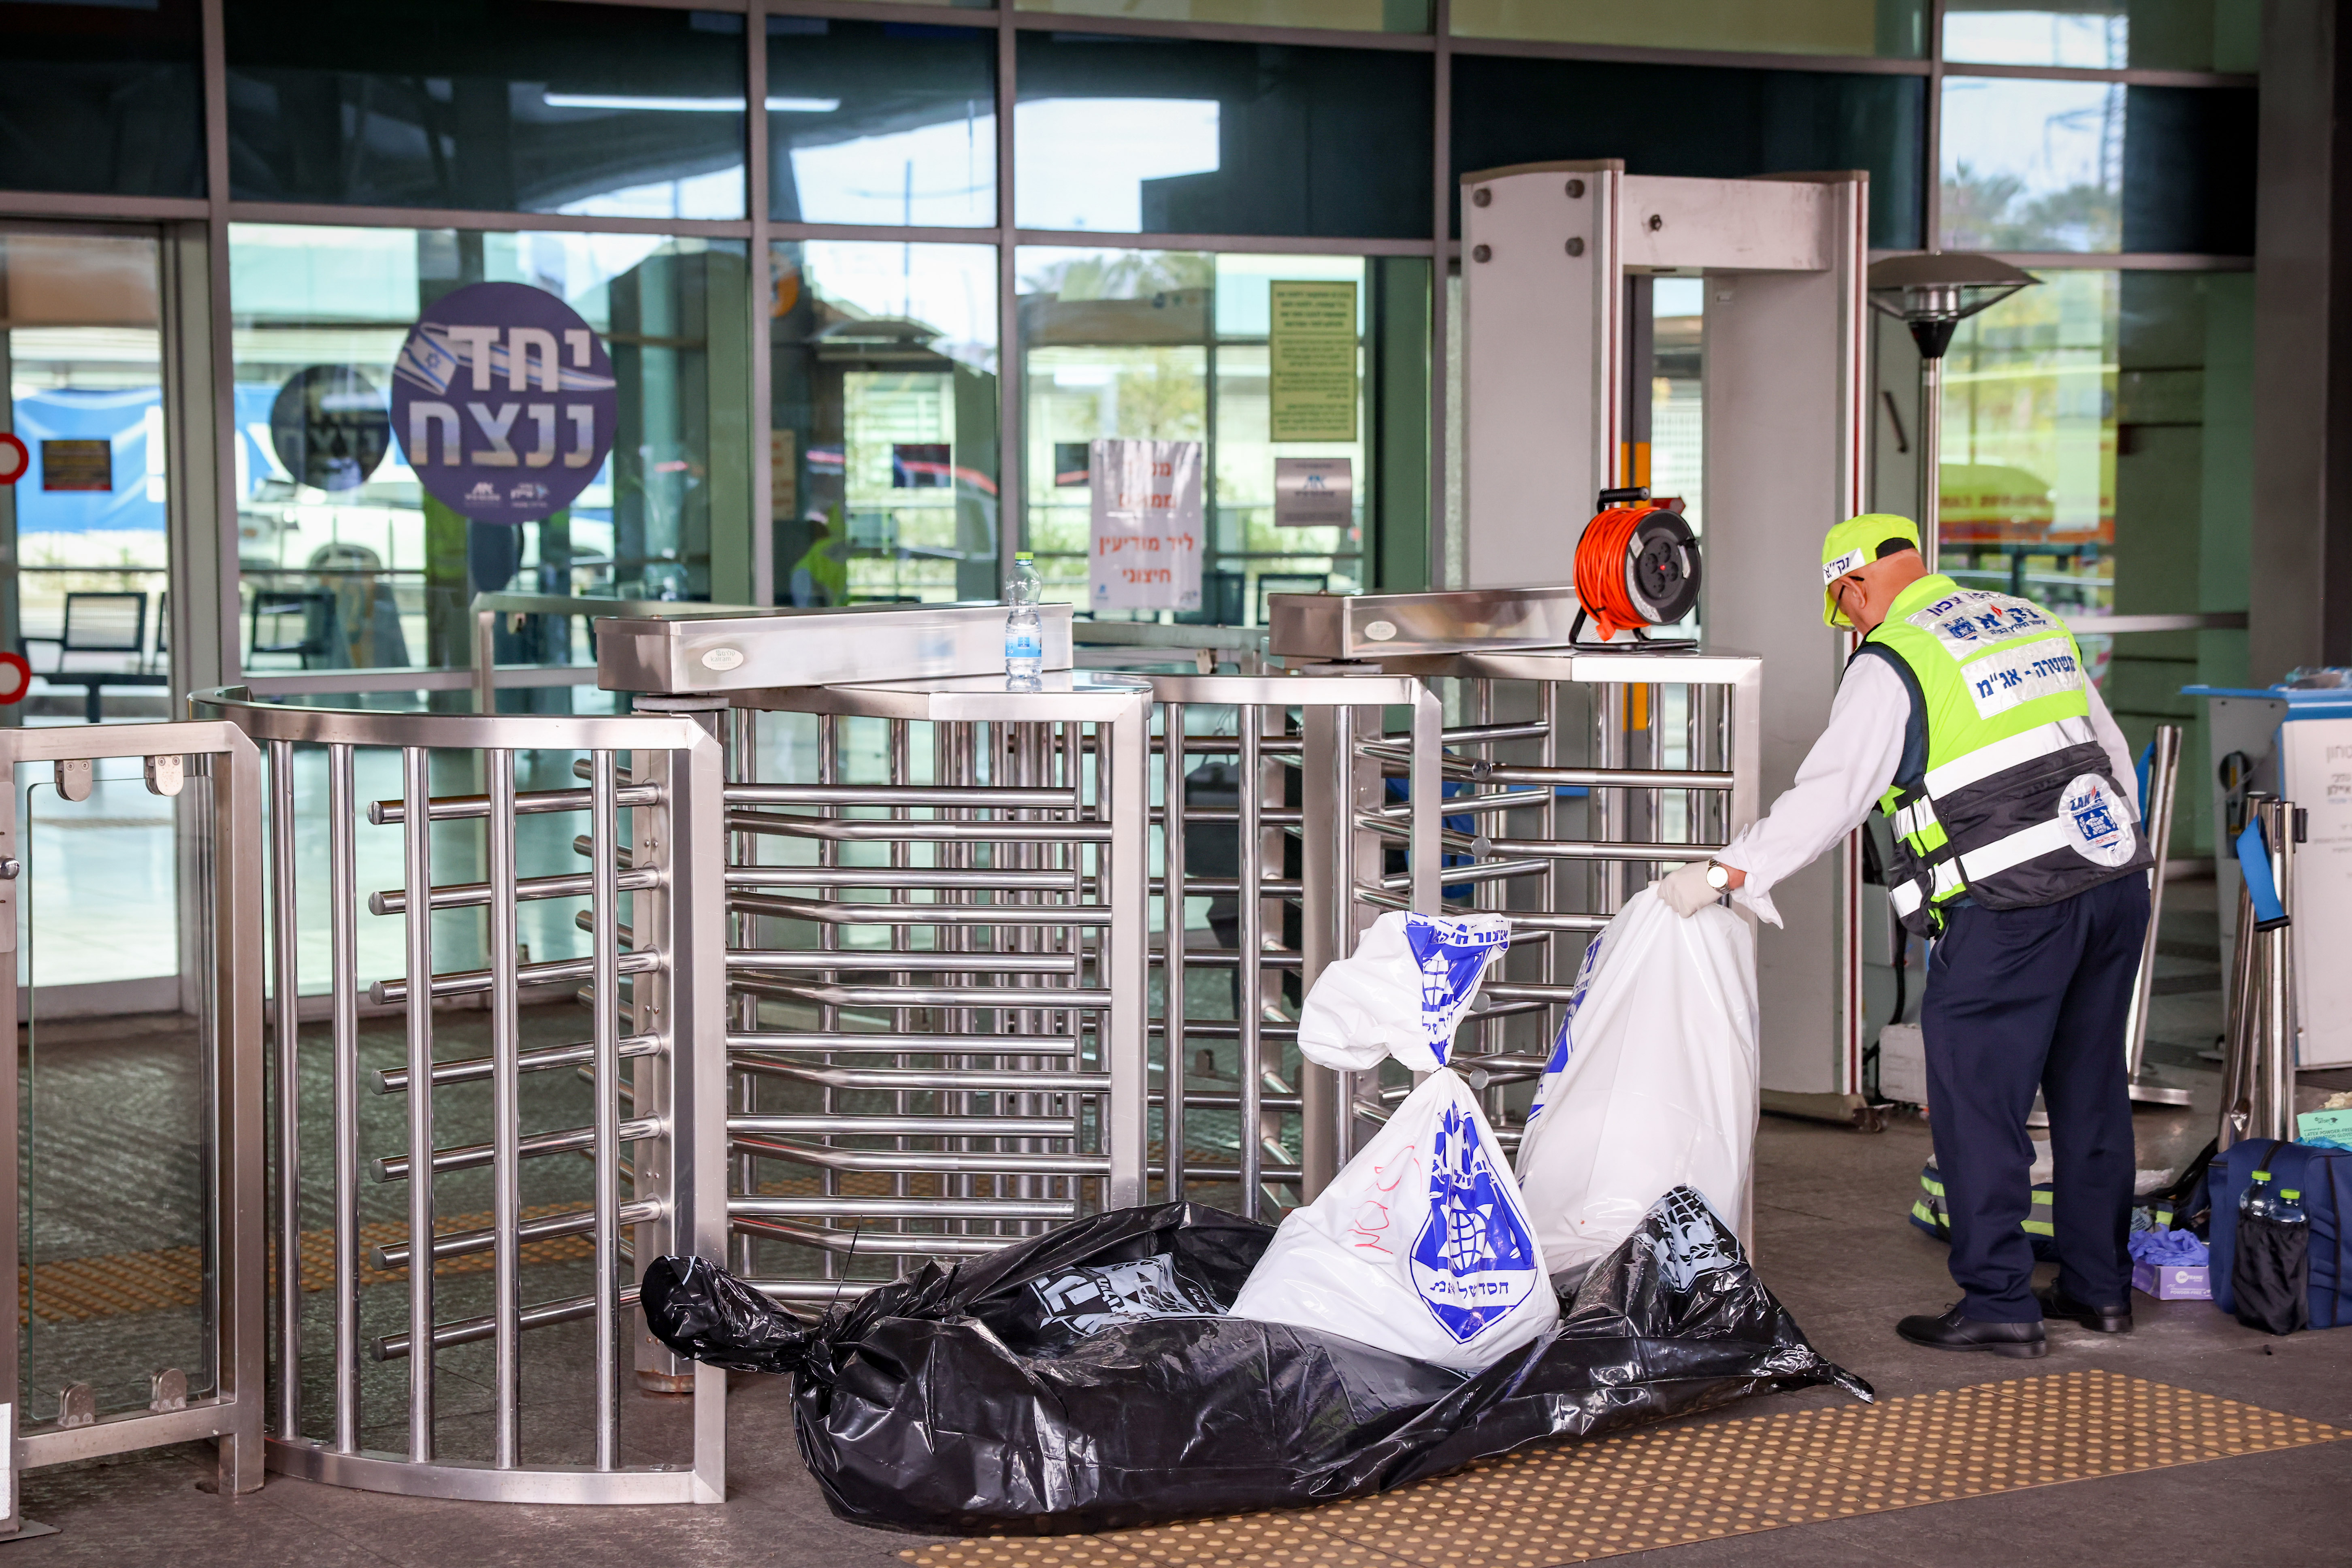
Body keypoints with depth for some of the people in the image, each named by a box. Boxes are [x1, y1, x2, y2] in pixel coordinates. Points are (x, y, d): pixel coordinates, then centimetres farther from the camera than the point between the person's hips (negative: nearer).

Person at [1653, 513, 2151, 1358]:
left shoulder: (1890, 662, -7)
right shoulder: (2030, 620, 16)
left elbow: (1828, 793, -13)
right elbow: (2110, 749, 22)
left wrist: (1723, 874, -9)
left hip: (2009, 907, -8)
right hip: (2113, 878, 8)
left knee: (1976, 1099, 0)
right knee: (2090, 1091, 16)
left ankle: (1998, 1302, 1)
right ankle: (2098, 1287, 24)